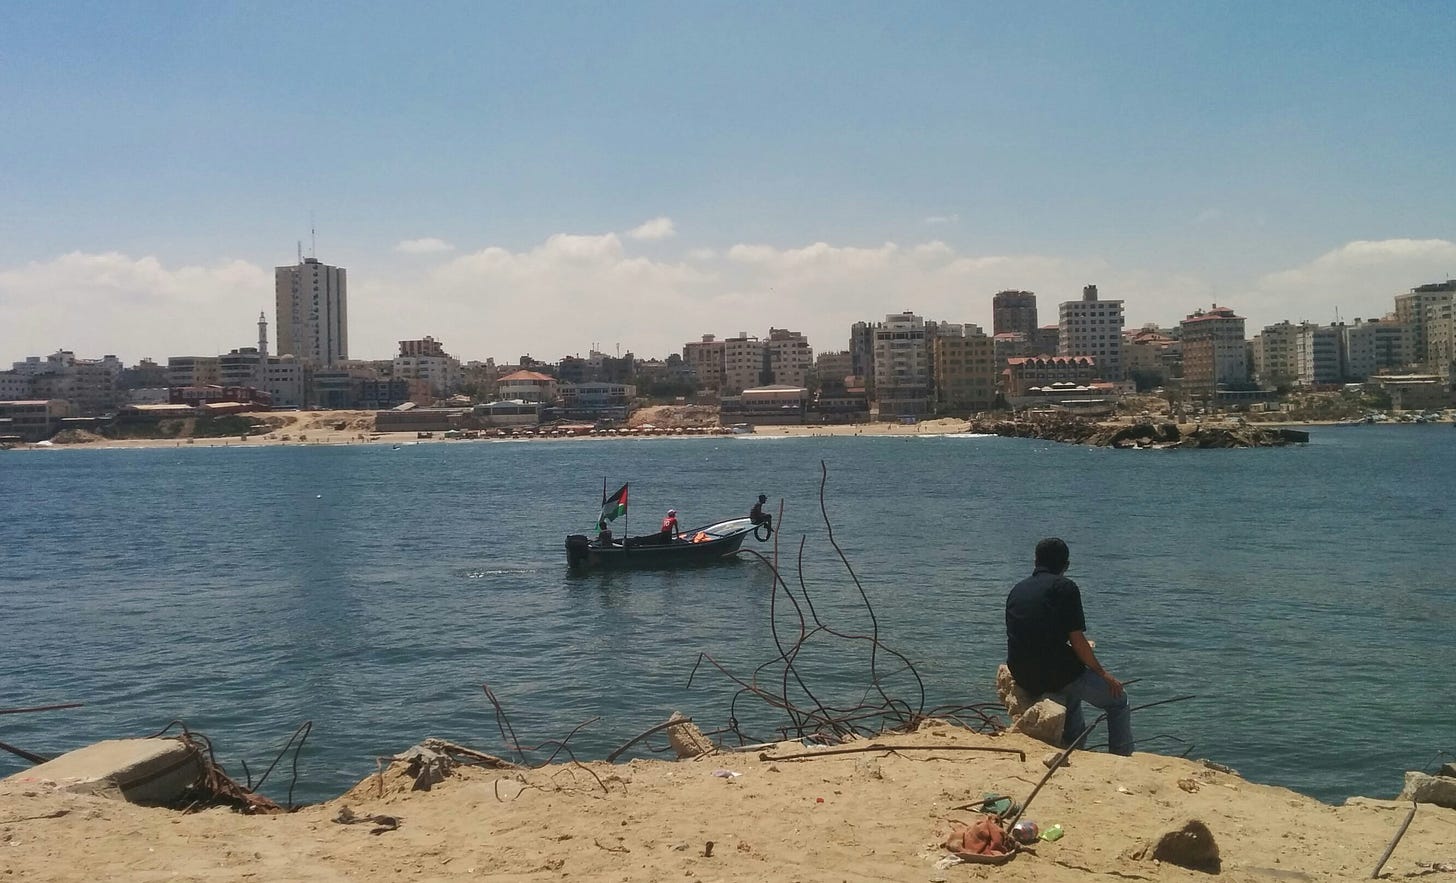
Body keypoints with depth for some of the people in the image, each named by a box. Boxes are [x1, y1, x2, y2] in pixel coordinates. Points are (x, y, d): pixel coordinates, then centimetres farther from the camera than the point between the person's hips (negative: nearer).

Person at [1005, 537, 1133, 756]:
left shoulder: (1017, 590, 13)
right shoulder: (1065, 587, -7)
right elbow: (1077, 641, -11)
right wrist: (1103, 674, 2)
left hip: (1023, 679, 7)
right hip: (1056, 674, -7)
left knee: (1073, 689, 38)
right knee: (1118, 699, 14)